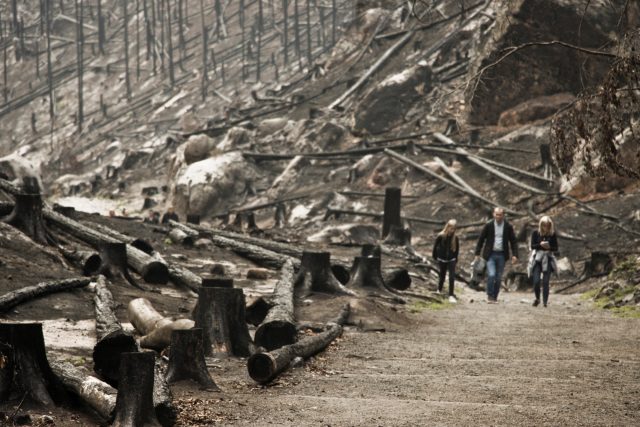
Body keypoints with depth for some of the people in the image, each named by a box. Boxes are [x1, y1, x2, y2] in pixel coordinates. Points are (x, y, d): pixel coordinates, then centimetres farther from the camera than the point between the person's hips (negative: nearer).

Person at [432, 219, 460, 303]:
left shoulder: (455, 238, -8)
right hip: (442, 259, -1)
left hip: (451, 260, 1)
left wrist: (456, 258, 9)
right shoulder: (441, 236, -14)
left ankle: (451, 295, -5)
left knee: (452, 277, -8)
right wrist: (435, 256, 5)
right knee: (441, 275, 13)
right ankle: (439, 290, 38)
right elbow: (435, 246, -1)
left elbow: (457, 248, 6)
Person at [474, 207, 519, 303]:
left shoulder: (508, 227, 2)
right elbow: (481, 240, 4)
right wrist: (477, 253, 1)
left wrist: (515, 255, -4)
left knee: (498, 278, 5)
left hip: (502, 255, 2)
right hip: (490, 254, -2)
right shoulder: (488, 225, -1)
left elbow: (513, 241, 6)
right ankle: (490, 296, -7)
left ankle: (495, 297, 15)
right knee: (491, 275, -16)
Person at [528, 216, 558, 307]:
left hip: (548, 259, 0)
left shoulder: (552, 234, 3)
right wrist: (540, 245, -20)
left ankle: (545, 302, 2)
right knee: (536, 281, -8)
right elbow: (532, 246, -2)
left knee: (546, 282, -4)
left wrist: (549, 247, -17)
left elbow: (556, 248, 4)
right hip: (537, 259, 0)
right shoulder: (535, 233, 1)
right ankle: (537, 298, 17)